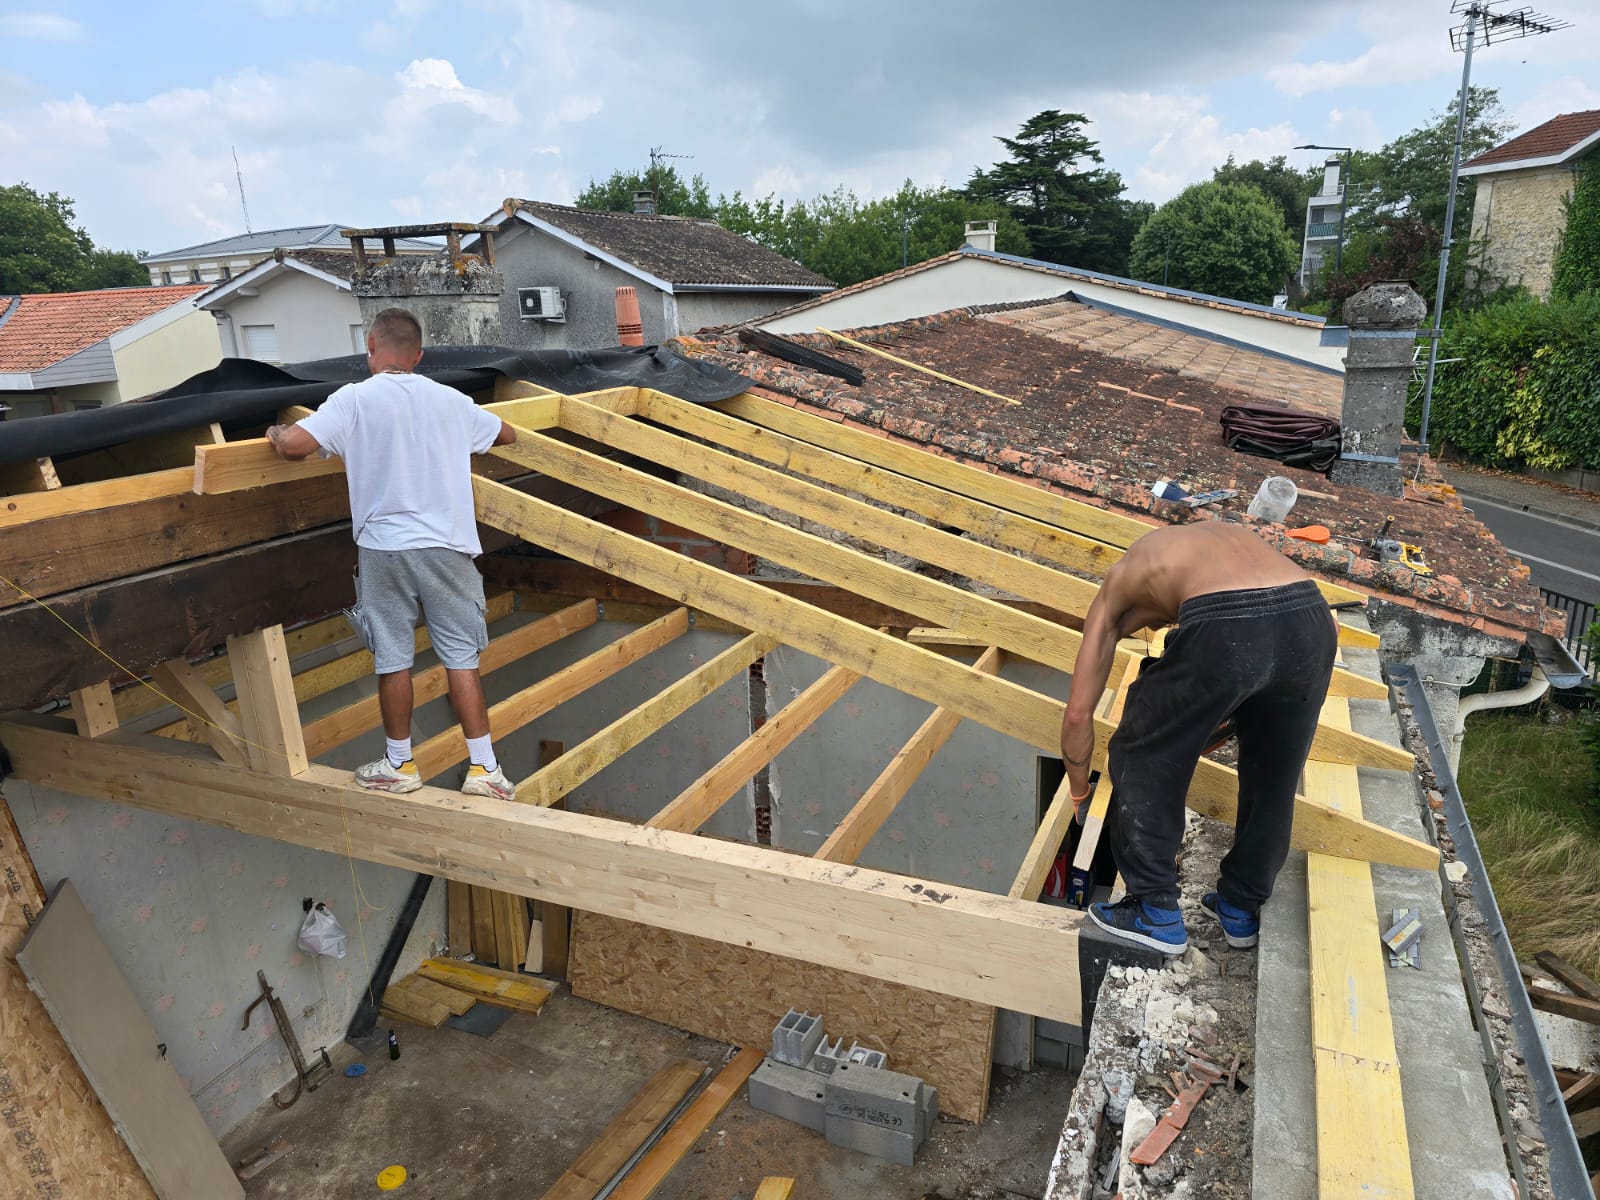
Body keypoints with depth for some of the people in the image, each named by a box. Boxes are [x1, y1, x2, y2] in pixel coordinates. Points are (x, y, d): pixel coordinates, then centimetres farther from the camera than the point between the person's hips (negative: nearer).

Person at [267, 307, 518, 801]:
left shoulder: (354, 399, -5)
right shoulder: (450, 401, 5)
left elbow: (295, 445, -16)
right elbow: (507, 434, 20)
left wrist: (276, 432, 7)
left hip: (383, 547, -2)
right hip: (446, 547, 2)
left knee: (393, 658, 10)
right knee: (461, 656, 5)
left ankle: (400, 765, 23)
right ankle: (484, 768, 8)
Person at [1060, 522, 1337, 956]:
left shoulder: (1118, 583, 29)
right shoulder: (1229, 535, 40)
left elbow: (1079, 713, 25)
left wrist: (1078, 789, 41)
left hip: (1223, 630, -5)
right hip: (1311, 620, 5)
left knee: (1142, 761, 21)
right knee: (1273, 781, 27)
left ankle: (1156, 913, 29)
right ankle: (1241, 908, 45)